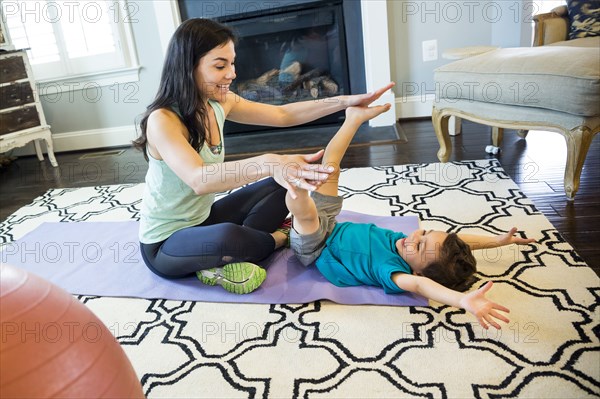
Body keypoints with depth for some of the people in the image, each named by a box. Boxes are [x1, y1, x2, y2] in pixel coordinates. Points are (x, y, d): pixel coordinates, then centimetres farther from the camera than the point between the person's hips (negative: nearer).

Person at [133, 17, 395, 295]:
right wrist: (268, 163, -58)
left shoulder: (218, 103, -4)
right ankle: (277, 240, -4)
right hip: (164, 245, -8)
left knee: (282, 184, 5)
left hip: (201, 220, 8)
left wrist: (346, 101, -8)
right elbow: (199, 180, -44)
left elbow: (282, 115, 0)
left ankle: (228, 260, -11)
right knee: (228, 237, -40)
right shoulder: (162, 120, -27)